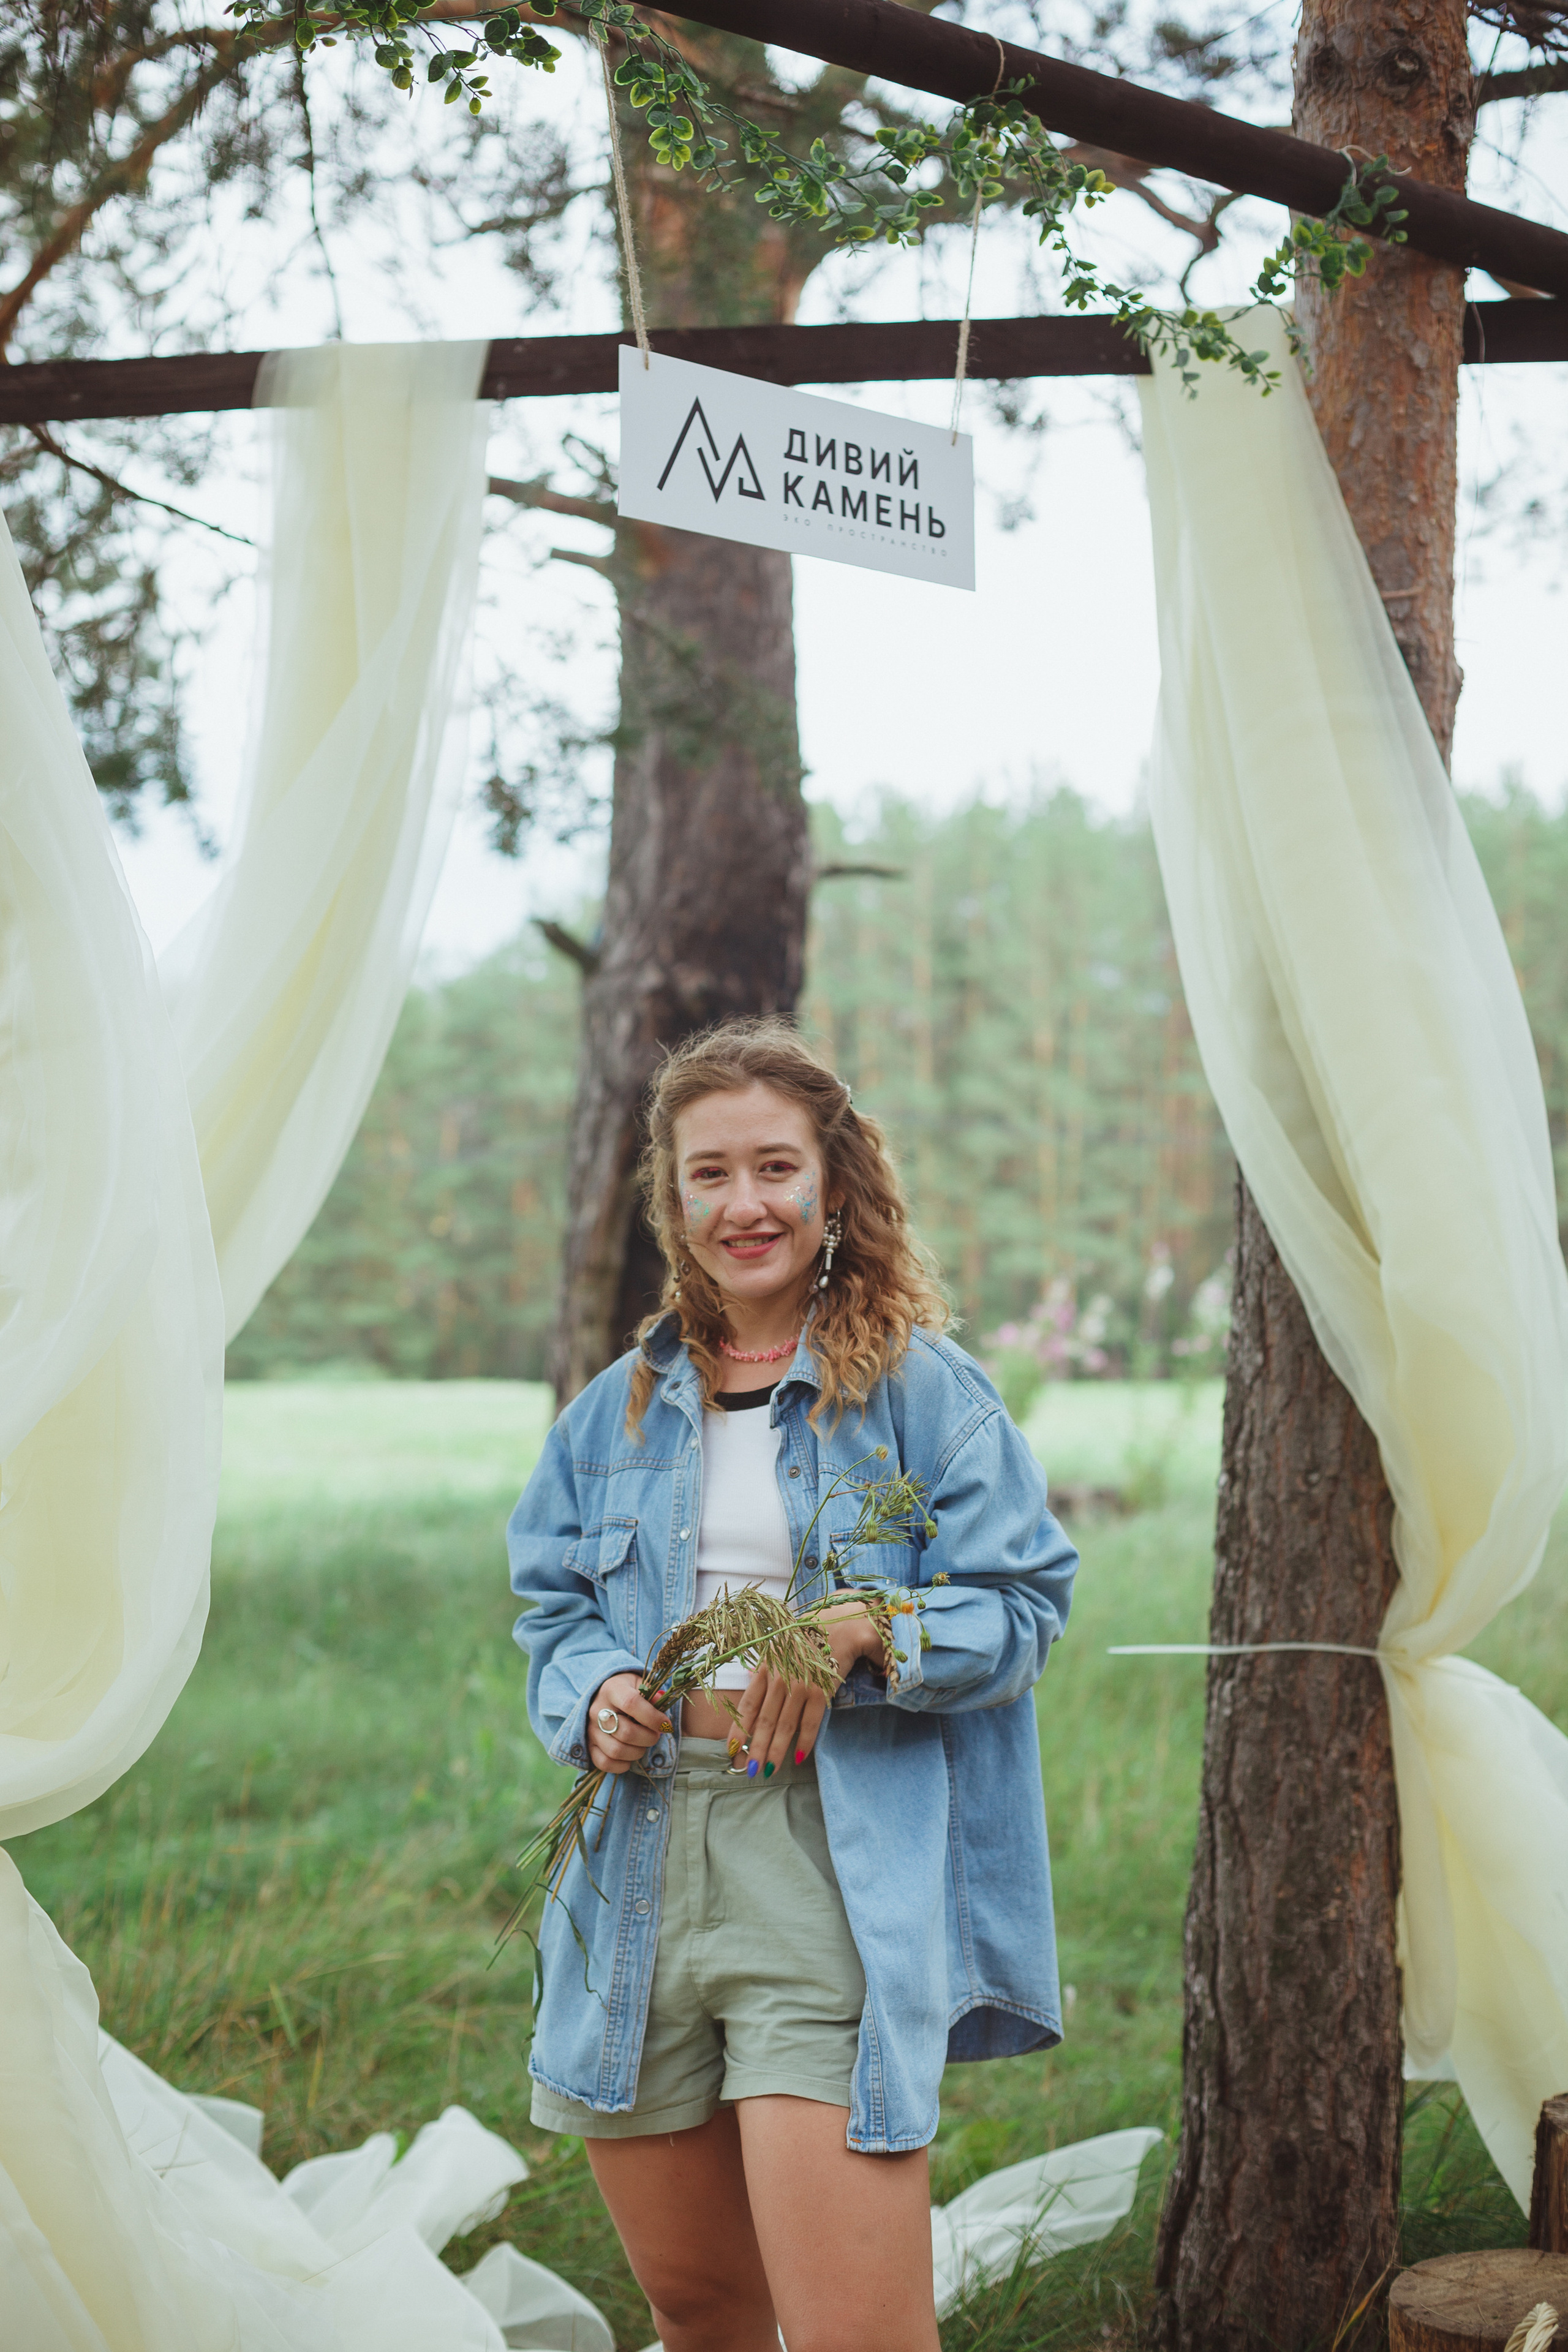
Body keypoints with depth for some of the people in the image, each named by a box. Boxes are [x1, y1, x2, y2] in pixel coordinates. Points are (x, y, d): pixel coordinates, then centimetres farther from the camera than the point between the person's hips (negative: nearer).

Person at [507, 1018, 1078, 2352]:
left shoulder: (923, 1389, 0)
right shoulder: (624, 1410, 14)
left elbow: (1020, 1607, -3)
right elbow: (554, 1604, 17)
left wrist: (862, 1633, -21)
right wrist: (597, 1696, -5)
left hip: (835, 1885, -5)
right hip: (642, 1875, 5)